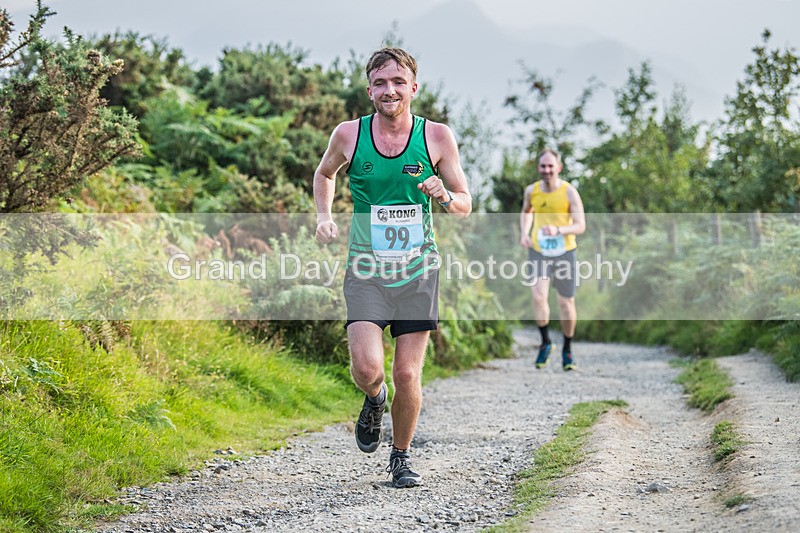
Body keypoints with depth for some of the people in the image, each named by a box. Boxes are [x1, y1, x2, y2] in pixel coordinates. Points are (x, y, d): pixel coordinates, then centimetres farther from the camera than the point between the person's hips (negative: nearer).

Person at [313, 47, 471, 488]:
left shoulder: (436, 137, -2)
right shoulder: (348, 135, -2)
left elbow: (466, 204, 4)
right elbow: (324, 173, 20)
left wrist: (445, 197, -18)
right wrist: (324, 216, 4)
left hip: (418, 272, 0)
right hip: (366, 271, 0)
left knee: (407, 375, 0)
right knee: (366, 367, -17)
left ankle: (401, 456, 24)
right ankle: (374, 400, 20)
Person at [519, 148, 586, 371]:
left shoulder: (569, 192, -13)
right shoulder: (531, 190, -3)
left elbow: (581, 226, -16)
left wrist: (558, 230, -33)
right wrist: (524, 233, 2)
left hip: (564, 252, -1)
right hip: (538, 252, 1)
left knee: (566, 303, 8)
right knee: (538, 296, -20)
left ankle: (567, 349, 28)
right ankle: (545, 342, -1)